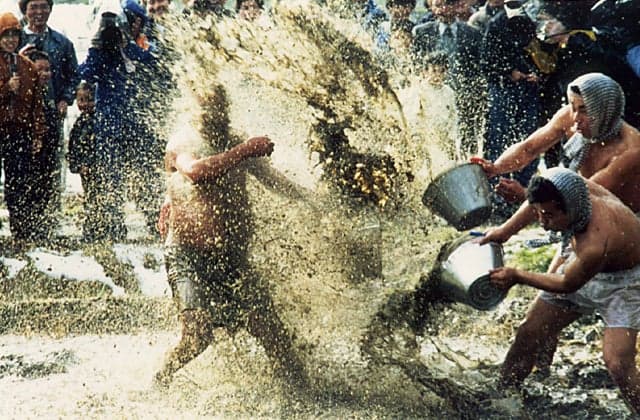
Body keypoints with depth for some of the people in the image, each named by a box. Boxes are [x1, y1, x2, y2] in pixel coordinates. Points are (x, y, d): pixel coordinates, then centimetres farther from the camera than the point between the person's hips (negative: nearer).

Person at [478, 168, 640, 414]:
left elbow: (568, 284, -23)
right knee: (528, 335, 8)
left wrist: (517, 276, -15)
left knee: (617, 363, -22)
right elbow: (541, 199, 1)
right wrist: (507, 230, -3)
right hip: (582, 265, 7)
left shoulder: (595, 245, -44)